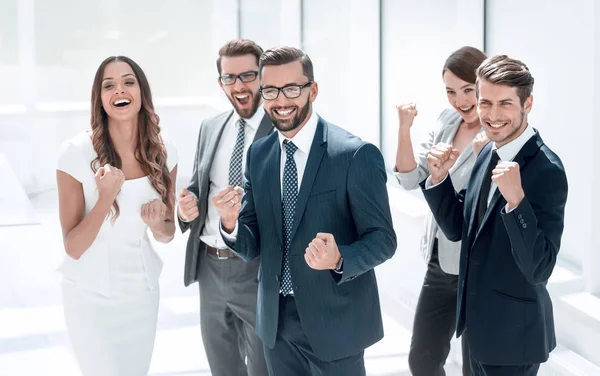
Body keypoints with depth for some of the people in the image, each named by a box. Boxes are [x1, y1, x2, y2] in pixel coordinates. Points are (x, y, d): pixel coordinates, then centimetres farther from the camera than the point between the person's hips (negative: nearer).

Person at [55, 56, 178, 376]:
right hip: (92, 296, -4)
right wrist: (106, 197, -29)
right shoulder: (76, 153, -17)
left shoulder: (163, 153, -4)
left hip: (142, 293, 4)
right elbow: (73, 247, -15)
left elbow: (166, 235, 7)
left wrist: (157, 223, -16)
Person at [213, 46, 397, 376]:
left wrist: (339, 260, -30)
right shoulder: (258, 154, 4)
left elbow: (382, 239, -12)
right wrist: (230, 223, -17)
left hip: (334, 320, -5)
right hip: (276, 319, 5)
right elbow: (252, 246, 4)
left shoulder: (356, 154, -13)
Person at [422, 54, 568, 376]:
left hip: (513, 332, -8)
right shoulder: (489, 152, 3)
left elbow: (539, 269, -27)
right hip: (481, 322, 8)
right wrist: (439, 177, -7)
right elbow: (458, 228, 8)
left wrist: (516, 199, -38)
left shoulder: (546, 170, -22)